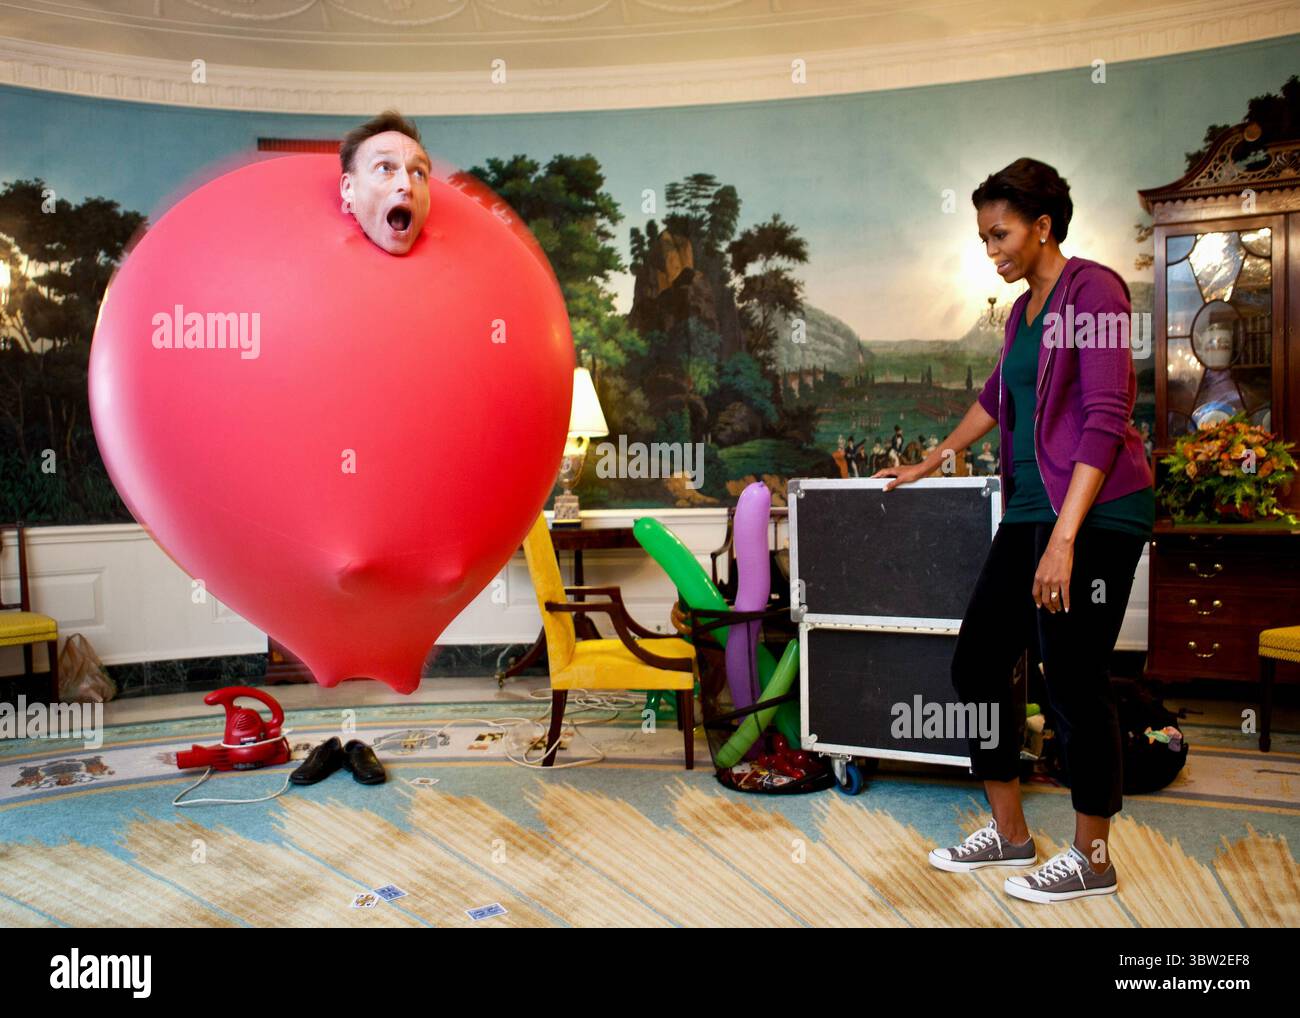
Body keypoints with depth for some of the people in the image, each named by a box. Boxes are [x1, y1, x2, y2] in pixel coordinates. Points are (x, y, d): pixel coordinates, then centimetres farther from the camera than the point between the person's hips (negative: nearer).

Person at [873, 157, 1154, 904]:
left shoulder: (1093, 290, -8)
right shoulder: (1025, 309, 17)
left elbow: (1105, 422, -16)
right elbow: (995, 399, 33)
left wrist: (1064, 539, -22)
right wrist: (930, 463, 41)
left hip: (1096, 515, -8)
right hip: (1031, 511, 9)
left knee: (1076, 681, -4)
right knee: (978, 660, 7)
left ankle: (1093, 860, 15)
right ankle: (1009, 834, 21)